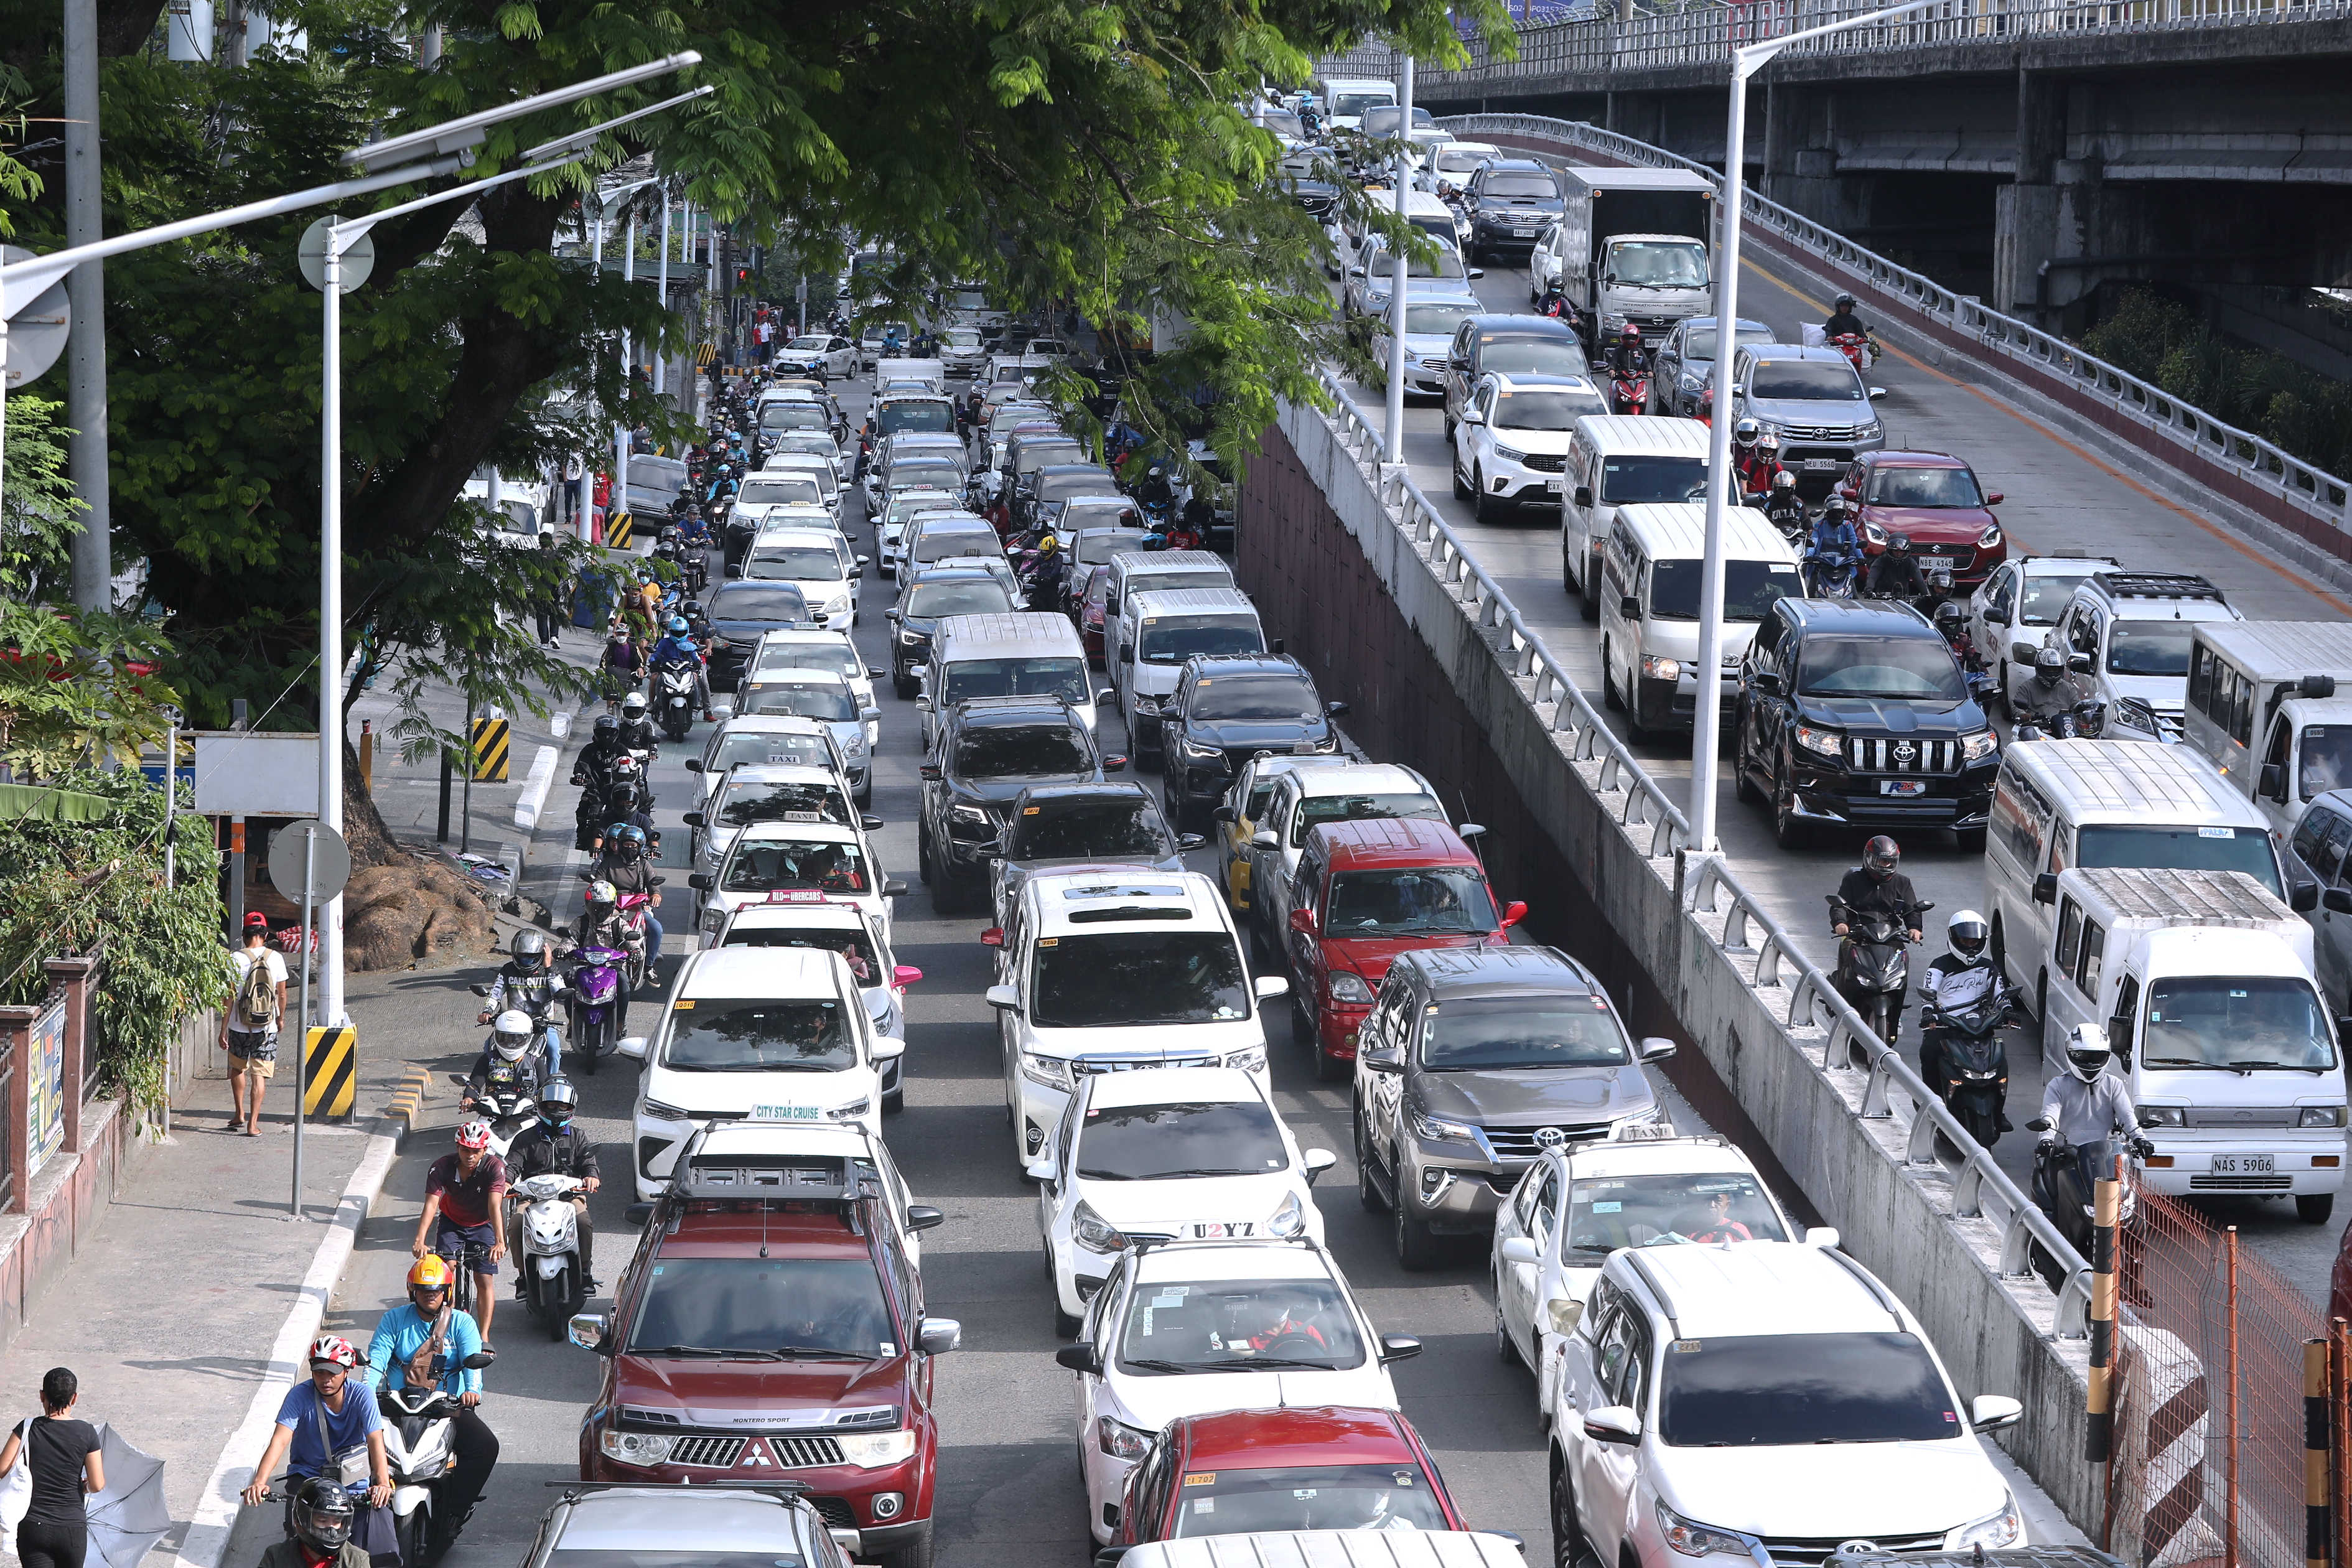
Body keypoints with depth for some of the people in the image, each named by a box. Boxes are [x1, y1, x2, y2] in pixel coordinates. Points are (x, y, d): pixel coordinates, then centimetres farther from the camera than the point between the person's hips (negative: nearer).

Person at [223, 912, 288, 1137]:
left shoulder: (236, 959, -10)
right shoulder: (276, 958, -5)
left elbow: (229, 997, -8)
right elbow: (282, 994, 3)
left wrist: (223, 1030, -1)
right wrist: (280, 1018, 20)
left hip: (240, 1027, 0)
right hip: (267, 1028, 0)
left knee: (238, 1068, 23)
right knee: (259, 1075, 3)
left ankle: (239, 1113, 28)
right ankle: (252, 1124, -1)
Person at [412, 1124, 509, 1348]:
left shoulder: (494, 1167, -27)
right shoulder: (443, 1167, -25)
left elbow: (495, 1206, -37)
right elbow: (431, 1205, -33)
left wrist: (499, 1242, -51)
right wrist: (420, 1241, -46)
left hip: (482, 1226, -1)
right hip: (451, 1223, 1)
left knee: (485, 1279, -9)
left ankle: (484, 1337, -4)